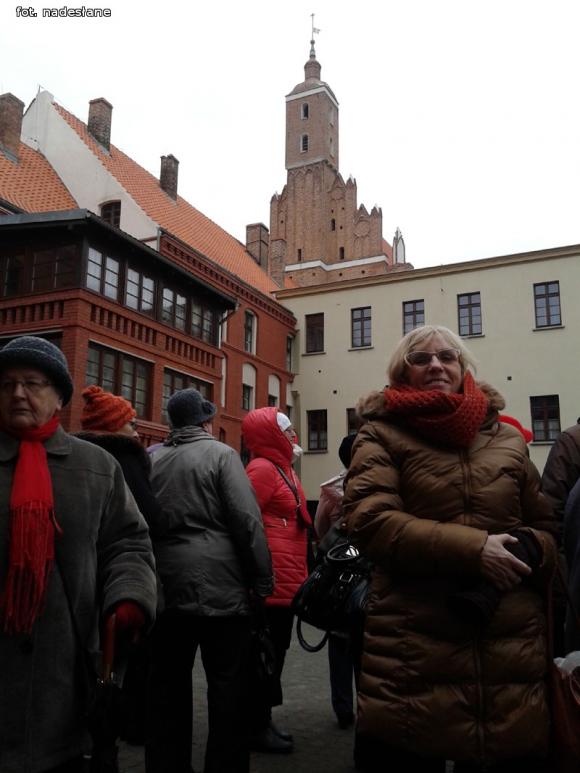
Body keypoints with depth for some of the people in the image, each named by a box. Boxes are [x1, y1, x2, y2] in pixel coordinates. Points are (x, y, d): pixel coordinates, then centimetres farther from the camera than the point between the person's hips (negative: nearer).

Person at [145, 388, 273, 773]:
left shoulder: (151, 459, 10)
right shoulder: (221, 453, -5)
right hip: (219, 585, -5)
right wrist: (262, 580, -6)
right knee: (227, 684, 5)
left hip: (165, 587, 5)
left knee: (168, 684, 14)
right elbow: (247, 521, -12)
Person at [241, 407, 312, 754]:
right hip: (271, 582, -10)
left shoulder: (284, 468, 16)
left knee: (275, 651, 17)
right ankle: (257, 726, 15)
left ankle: (263, 719, 29)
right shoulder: (263, 468, -14)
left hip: (286, 581, 10)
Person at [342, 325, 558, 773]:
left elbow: (548, 529, 18)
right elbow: (369, 521, -13)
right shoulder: (382, 435, 2)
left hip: (513, 650, 4)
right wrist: (473, 548, -19)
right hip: (413, 652, -3)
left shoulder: (508, 440, 12)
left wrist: (527, 548, -6)